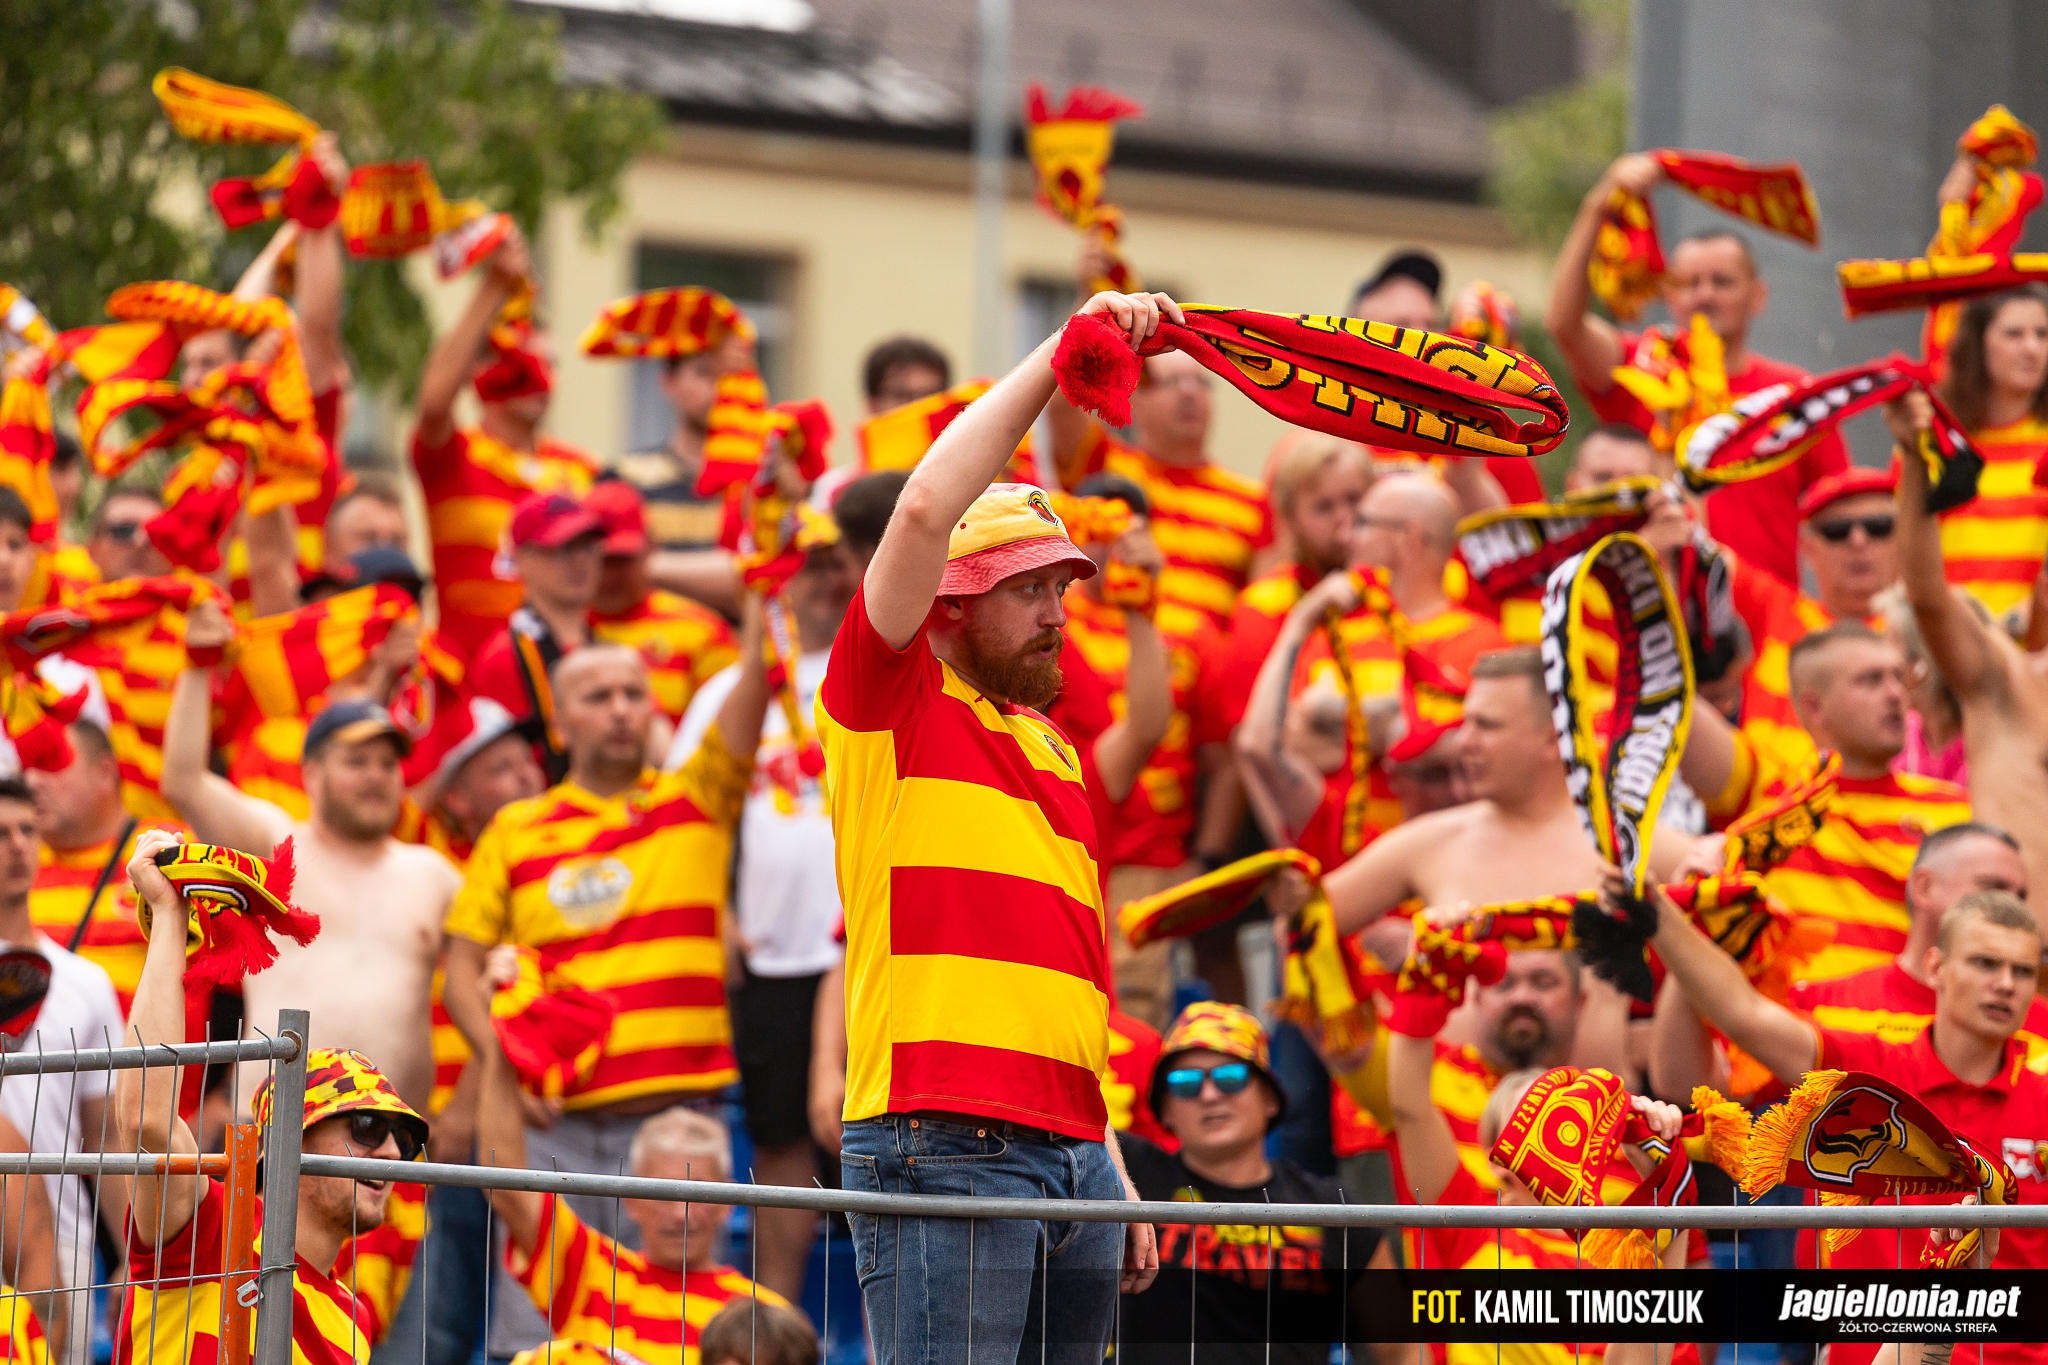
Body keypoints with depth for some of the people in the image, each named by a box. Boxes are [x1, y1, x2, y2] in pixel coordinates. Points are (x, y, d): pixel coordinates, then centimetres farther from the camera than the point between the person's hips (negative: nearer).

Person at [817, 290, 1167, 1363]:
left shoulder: (1057, 752, 24)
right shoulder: (894, 700, 3)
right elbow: (928, 508, -13)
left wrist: (1113, 1174, 21)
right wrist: (1062, 352, -9)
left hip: (1072, 1153, 8)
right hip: (943, 1145, -7)